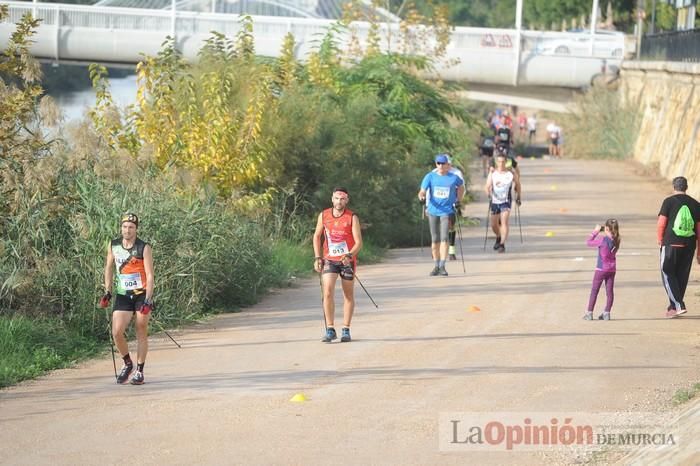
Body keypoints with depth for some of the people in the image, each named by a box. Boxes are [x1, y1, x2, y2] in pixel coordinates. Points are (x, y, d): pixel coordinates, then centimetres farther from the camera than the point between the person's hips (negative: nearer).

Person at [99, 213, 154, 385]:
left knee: (141, 333, 1)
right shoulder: (113, 245, 1)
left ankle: (139, 371, 11)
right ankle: (127, 363, 14)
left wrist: (148, 301, -19)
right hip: (123, 296, 3)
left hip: (142, 294, -3)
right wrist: (107, 291, 9)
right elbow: (109, 267, 15)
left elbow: (149, 275, -12)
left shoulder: (144, 248, -11)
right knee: (117, 332, -9)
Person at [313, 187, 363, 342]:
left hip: (347, 260, -1)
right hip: (329, 260, 1)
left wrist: (349, 255, -29)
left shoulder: (352, 217, -8)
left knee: (348, 295, 6)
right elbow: (317, 236, 14)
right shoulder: (323, 216, 0)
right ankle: (330, 330, -9)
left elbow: (358, 242, -11)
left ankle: (346, 331, 16)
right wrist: (317, 258, 5)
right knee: (327, 293, -13)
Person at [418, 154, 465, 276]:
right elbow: (422, 191, -5)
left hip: (447, 211, -2)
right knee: (435, 239, 7)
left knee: (444, 238, -14)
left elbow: (461, 186, 21)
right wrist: (421, 197, -27)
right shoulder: (430, 177, 1)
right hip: (433, 211, 2)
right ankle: (436, 266, 18)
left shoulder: (454, 178, 1)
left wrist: (458, 201, 14)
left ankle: (442, 266, -15)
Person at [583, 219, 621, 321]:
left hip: (601, 269, -5)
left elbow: (589, 242, -12)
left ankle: (589, 313, 7)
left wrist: (595, 231, -5)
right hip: (612, 269, 5)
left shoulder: (603, 240, -21)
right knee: (609, 291, 8)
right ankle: (606, 313, 10)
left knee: (594, 291, 5)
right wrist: (599, 232, 2)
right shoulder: (616, 240, -3)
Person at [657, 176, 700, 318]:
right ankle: (673, 307, 20)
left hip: (671, 244, -4)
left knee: (668, 274, 2)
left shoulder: (669, 201, -4)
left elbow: (661, 223, -7)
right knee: (682, 276, 13)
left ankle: (678, 306, -12)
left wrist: (660, 240, 10)